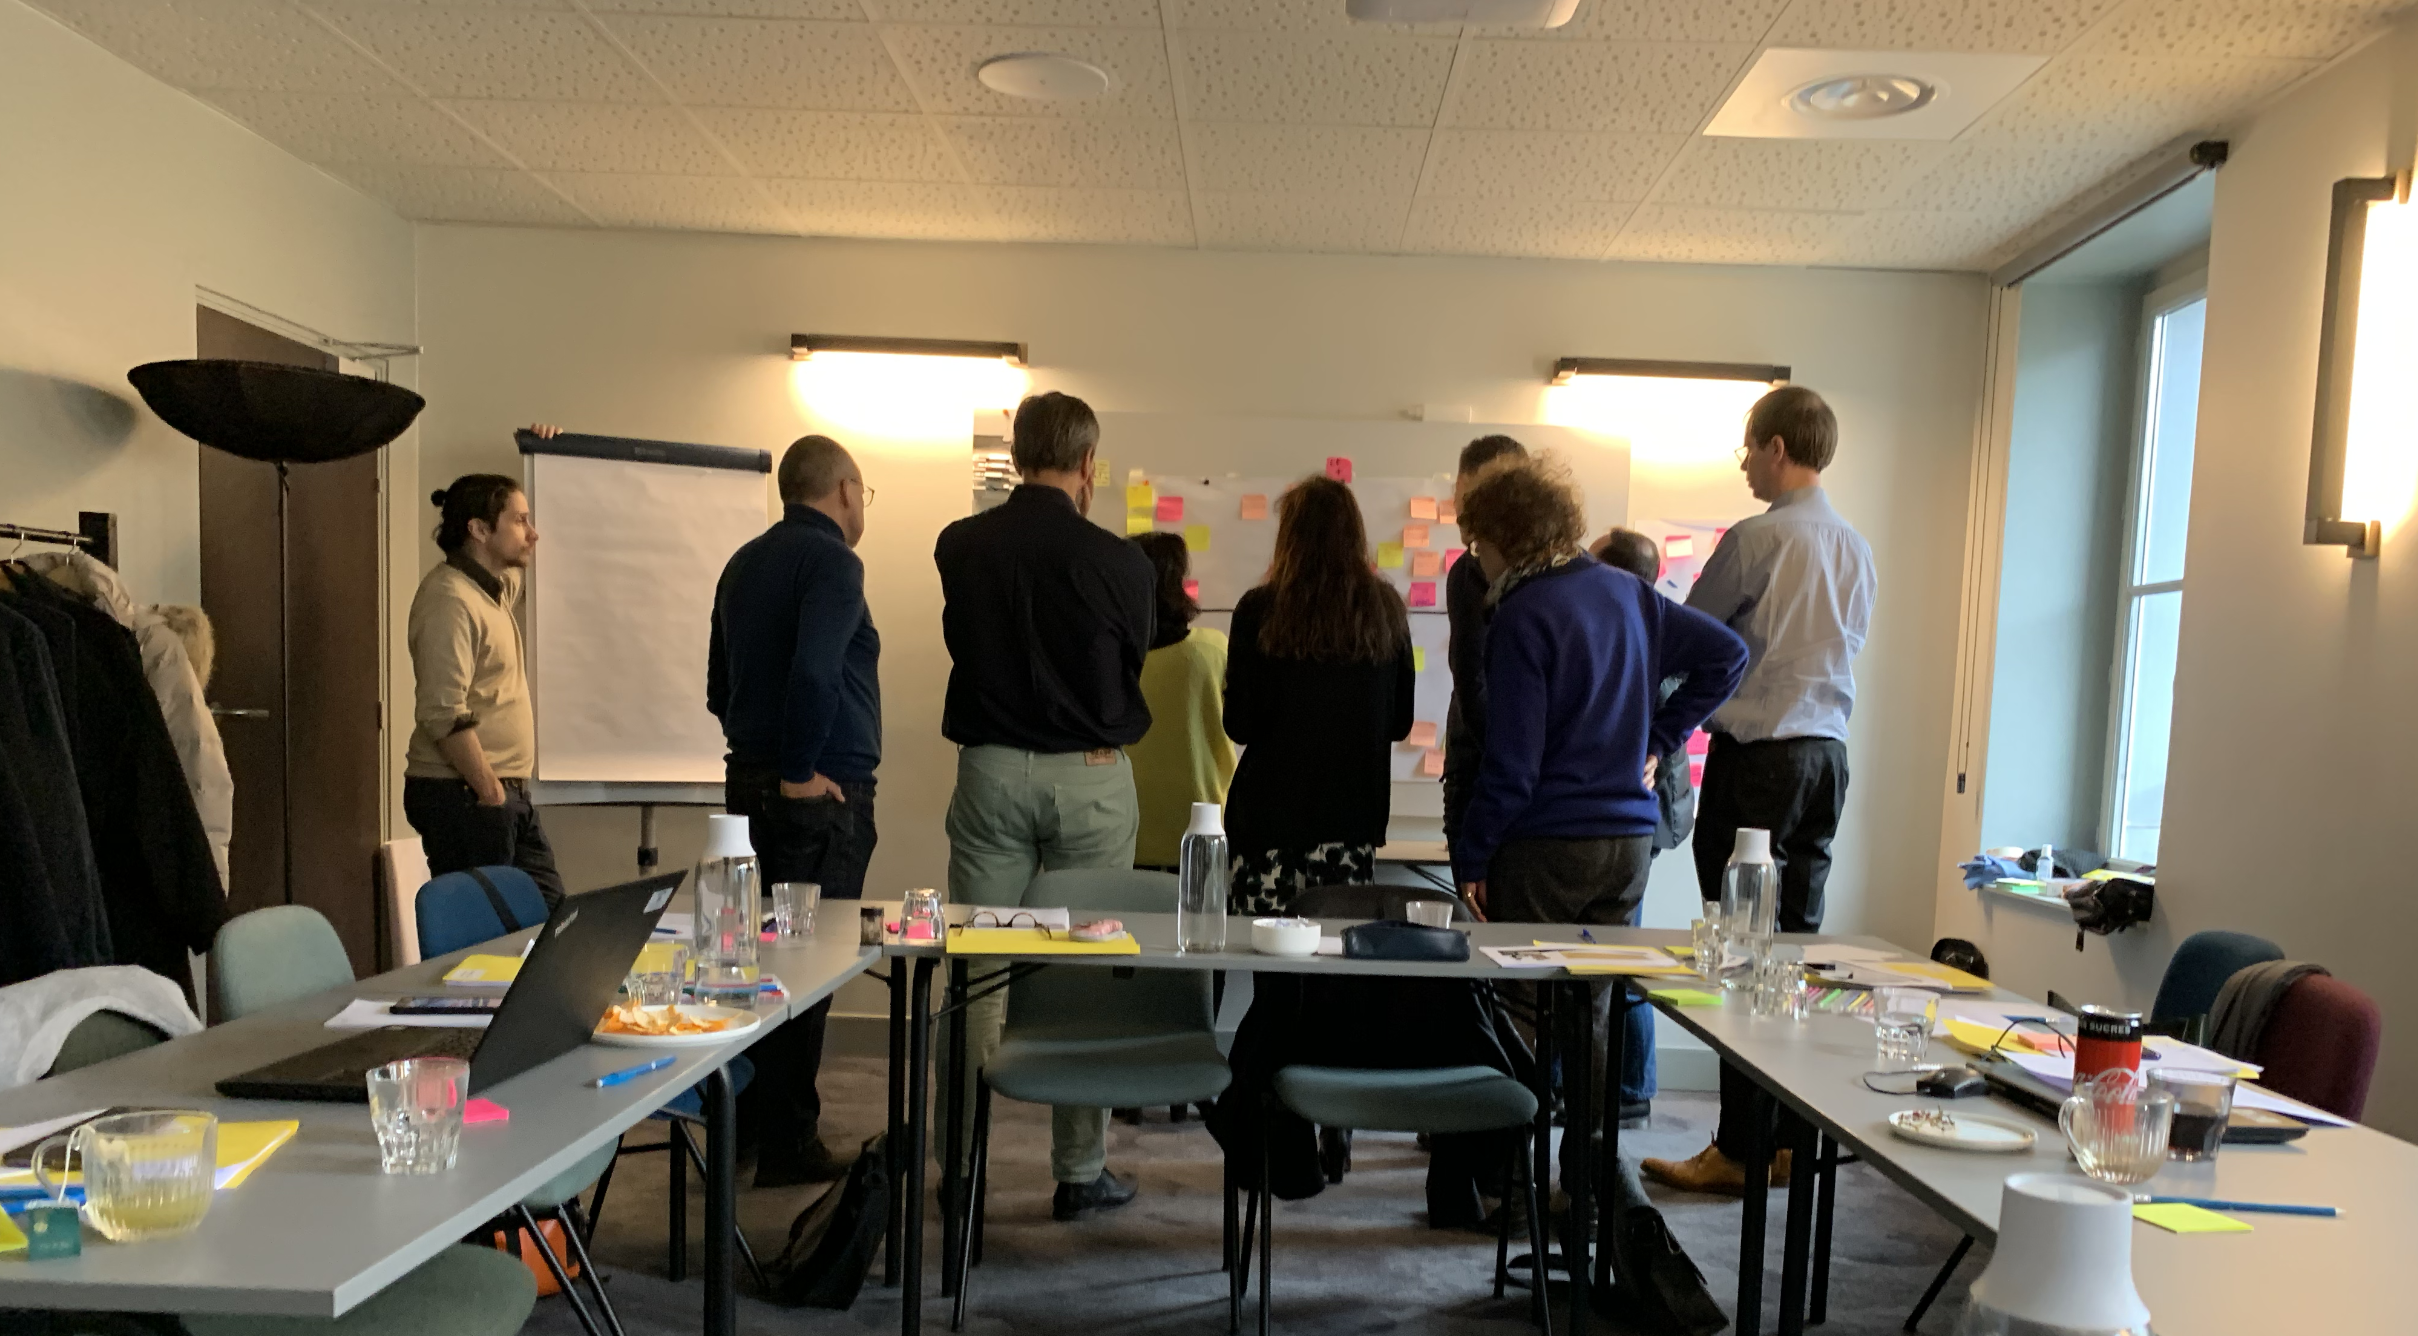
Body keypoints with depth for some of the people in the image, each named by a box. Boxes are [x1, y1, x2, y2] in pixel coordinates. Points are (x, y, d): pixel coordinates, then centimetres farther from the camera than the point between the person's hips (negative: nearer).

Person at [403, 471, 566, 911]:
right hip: (463, 795, -9)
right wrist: (490, 792, -20)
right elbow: (444, 714, -23)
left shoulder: (496, 588, 13)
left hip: (507, 793, 10)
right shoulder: (450, 599, -16)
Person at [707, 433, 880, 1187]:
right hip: (823, 789, -9)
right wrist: (800, 770, -17)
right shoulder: (832, 562, -12)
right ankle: (788, 1142, 7)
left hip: (749, 780, 9)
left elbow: (719, 686, 19)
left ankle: (746, 1118, 29)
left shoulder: (745, 563, 14)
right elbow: (814, 672, -26)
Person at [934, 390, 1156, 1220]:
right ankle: (1080, 1171, 15)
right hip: (1090, 778, -2)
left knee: (980, 971, 10)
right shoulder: (1119, 564, -9)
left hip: (991, 772, 2)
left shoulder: (959, 547, -2)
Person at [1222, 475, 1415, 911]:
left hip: (1270, 817, -3)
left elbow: (1239, 726, -5)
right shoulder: (1386, 610, 0)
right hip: (1354, 820, 3)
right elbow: (1400, 723, 8)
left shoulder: (1259, 610, -8)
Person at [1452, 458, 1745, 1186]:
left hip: (1544, 846, -7)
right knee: (1594, 1009, 15)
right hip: (1630, 838, 7)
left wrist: (1470, 858, -9)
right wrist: (1657, 739, 11)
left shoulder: (1521, 616, -14)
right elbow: (1726, 653, 11)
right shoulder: (1626, 591, 7)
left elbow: (1512, 763, -17)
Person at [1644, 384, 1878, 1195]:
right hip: (1828, 750, 8)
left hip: (1756, 756, -8)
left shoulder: (1756, 538, -11)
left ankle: (1739, 1149, 4)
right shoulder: (1856, 550, 11)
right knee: (1799, 939, 12)